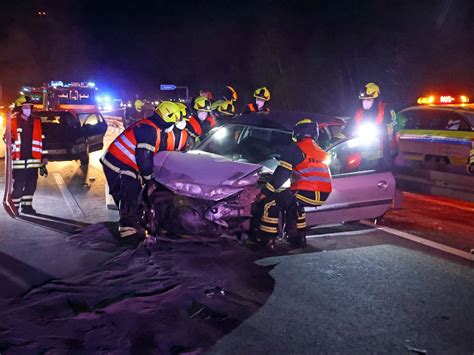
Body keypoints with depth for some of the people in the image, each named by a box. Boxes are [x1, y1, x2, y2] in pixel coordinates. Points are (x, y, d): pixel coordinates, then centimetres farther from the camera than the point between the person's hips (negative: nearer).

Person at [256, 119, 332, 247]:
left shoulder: (295, 149, -1)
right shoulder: (320, 151, 23)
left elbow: (281, 174, -5)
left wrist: (265, 192, 0)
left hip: (307, 192, -8)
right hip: (323, 194, 8)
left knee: (269, 203, 3)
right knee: (293, 202, 35)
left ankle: (266, 239, 3)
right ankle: (298, 236, 34)